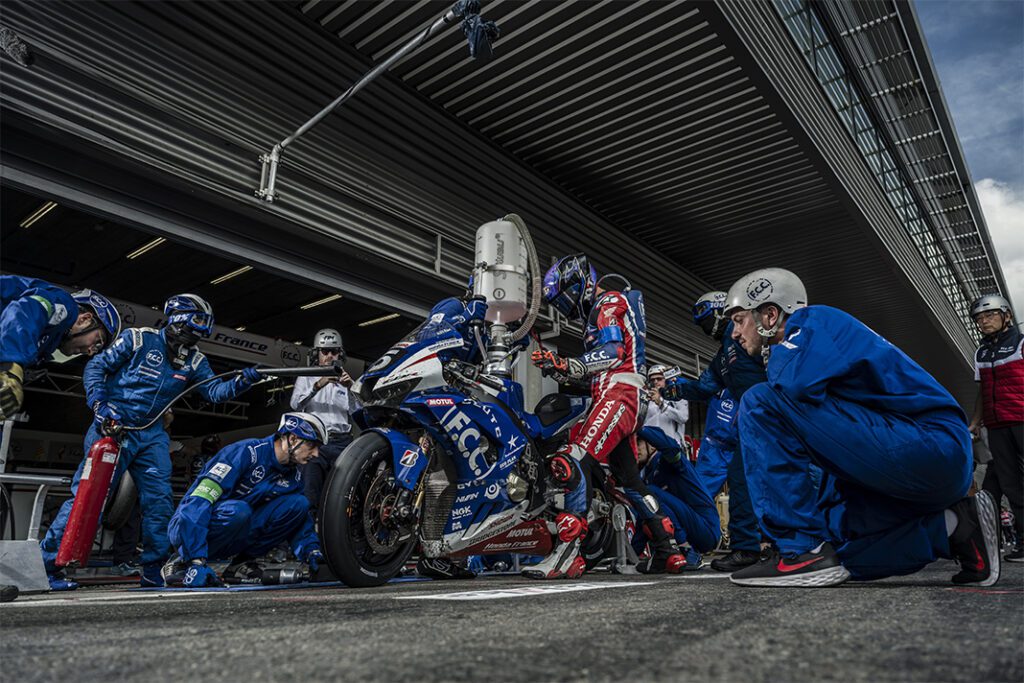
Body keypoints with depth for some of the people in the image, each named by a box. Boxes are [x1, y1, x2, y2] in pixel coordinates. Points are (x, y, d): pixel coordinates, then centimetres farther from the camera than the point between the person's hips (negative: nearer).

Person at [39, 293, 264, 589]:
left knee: (159, 502, 1)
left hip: (152, 435, 5)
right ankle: (45, 564, 6)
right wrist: (100, 405, -16)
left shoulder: (194, 361, 8)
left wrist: (241, 381, -18)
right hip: (114, 425, -5)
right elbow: (96, 367, -4)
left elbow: (214, 391, 0)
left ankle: (152, 573, 12)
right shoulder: (138, 339, -6)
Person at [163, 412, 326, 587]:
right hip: (189, 529, -6)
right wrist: (197, 562, -34)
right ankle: (181, 562, -14)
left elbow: (301, 520, 8)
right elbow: (198, 501, -28)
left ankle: (241, 561, -6)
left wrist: (310, 550, -12)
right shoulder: (246, 452, -22)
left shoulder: (294, 475, 2)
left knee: (298, 503, -11)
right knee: (237, 510, -39)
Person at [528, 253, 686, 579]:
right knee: (629, 479, 16)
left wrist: (567, 365, -29)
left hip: (619, 393, -11)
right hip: (617, 396, 11)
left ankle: (567, 552, -31)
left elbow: (613, 351, -17)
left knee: (568, 462, -24)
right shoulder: (599, 312, 29)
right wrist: (561, 372, 12)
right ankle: (667, 550, 23)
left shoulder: (609, 301, 0)